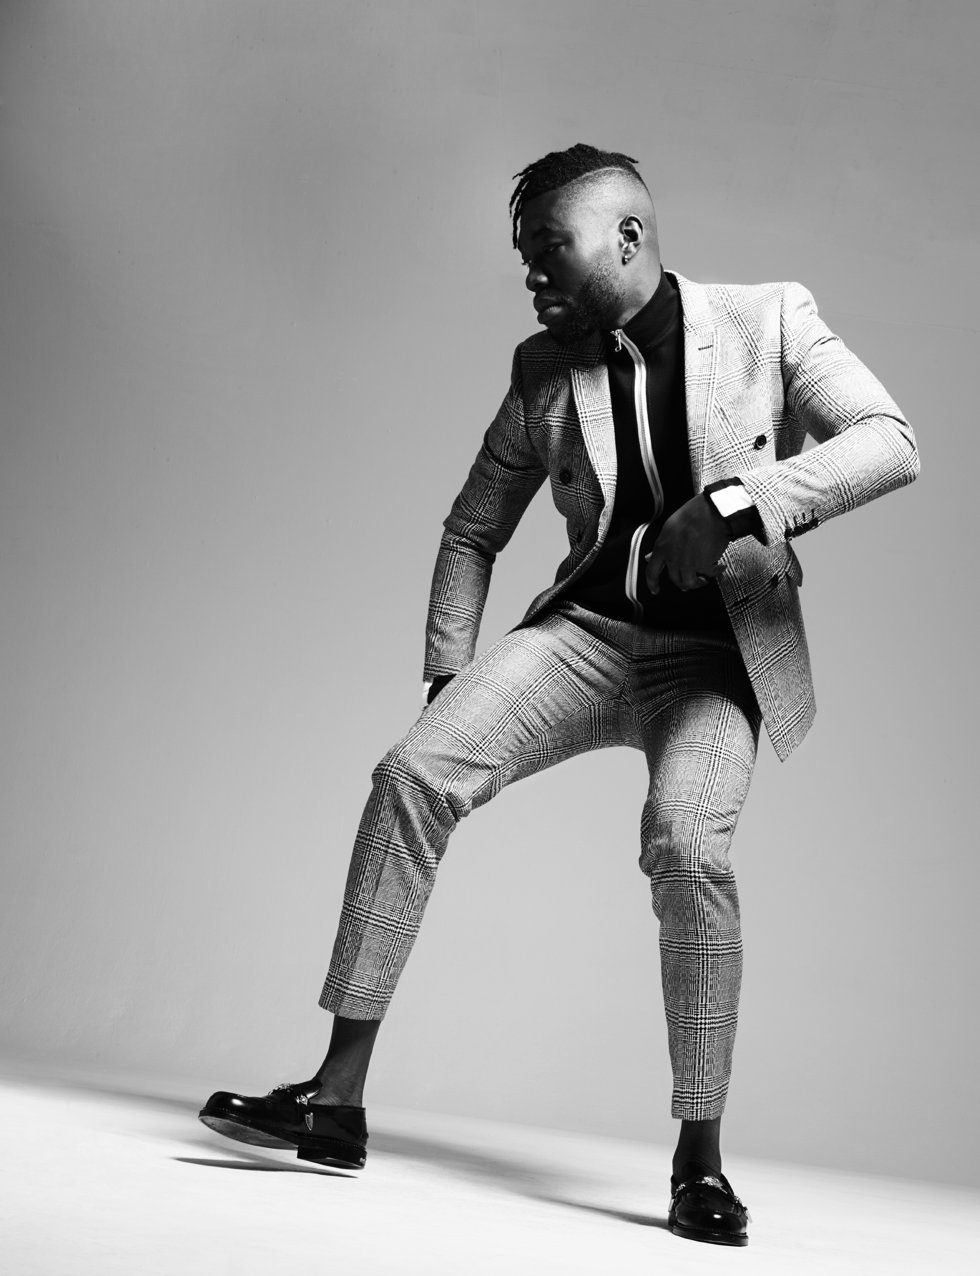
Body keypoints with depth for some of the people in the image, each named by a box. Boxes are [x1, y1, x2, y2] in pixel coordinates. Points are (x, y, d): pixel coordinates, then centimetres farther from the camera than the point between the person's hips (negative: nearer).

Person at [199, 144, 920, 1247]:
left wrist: (742, 500, -24)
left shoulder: (768, 321, -1)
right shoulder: (543, 367, 9)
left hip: (716, 650, -3)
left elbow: (892, 441, -10)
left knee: (685, 845, -29)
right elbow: (473, 527, 16)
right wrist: (448, 669, 6)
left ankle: (699, 1163, -10)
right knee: (412, 773, -19)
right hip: (585, 629, 3)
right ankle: (337, 1101, -14)